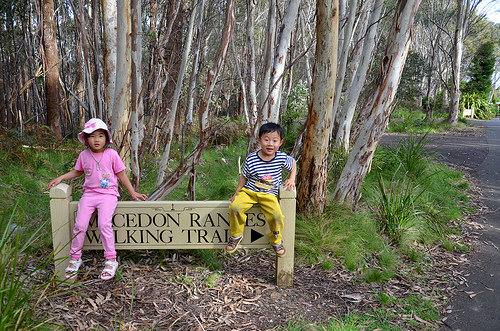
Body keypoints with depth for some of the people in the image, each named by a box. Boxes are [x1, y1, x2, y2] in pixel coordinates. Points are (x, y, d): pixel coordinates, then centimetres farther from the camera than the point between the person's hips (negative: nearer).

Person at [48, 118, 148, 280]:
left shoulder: (111, 154, 0)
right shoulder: (84, 155, 9)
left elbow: (121, 174, 6)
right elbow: (77, 172, 26)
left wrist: (132, 192, 6)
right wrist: (61, 177, 14)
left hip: (108, 194, -3)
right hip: (89, 193, 3)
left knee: (104, 224, -22)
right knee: (80, 224, -11)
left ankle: (111, 260, -8)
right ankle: (75, 259, 10)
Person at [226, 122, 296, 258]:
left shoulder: (282, 158, -7)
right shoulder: (251, 159, -10)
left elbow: (293, 163, 16)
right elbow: (244, 176, 5)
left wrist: (291, 179, 6)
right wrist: (237, 193, 5)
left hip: (268, 195, 0)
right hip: (249, 191, 0)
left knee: (277, 216, -23)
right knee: (235, 207, -26)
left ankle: (276, 241, 10)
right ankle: (236, 235, 3)